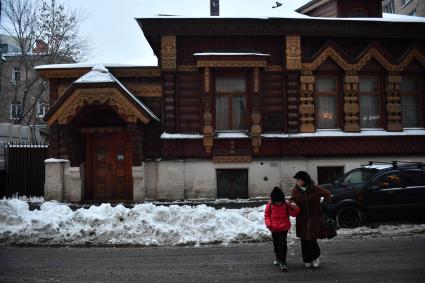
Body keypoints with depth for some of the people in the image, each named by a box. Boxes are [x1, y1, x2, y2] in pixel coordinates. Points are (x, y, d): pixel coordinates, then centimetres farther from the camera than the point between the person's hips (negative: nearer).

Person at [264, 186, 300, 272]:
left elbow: (293, 214, -1)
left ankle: (282, 262, -6)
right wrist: (268, 224, -10)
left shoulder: (286, 204, -6)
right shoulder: (270, 205, -4)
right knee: (276, 244, 17)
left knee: (282, 245, -10)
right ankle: (278, 258, 38)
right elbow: (267, 215, 4)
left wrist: (294, 208, -21)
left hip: (284, 228, -3)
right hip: (274, 229, 3)